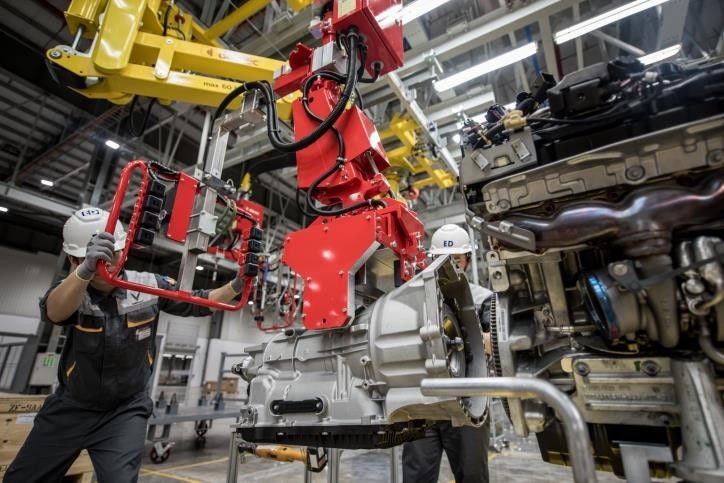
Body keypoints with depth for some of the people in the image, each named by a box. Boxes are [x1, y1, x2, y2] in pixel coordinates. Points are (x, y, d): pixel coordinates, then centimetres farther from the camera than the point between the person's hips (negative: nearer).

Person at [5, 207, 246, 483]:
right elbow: (54, 312, -38)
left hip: (125, 411, -1)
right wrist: (85, 271, -58)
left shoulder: (150, 286, -12)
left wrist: (237, 285, -20)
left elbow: (200, 303, -4)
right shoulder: (69, 290, -14)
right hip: (70, 408, 2)